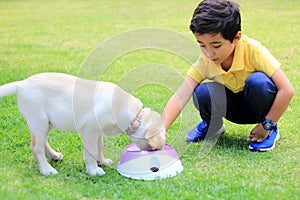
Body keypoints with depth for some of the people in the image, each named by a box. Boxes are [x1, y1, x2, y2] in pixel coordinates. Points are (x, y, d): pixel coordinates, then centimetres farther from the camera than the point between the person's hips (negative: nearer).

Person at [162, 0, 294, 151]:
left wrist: (267, 125, -23)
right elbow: (179, 97, -27)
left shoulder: (253, 51, -28)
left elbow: (287, 90, -28)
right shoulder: (205, 61, -19)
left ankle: (271, 131, -7)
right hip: (235, 108, 2)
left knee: (258, 81, -34)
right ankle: (212, 126, 7)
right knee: (202, 92, -28)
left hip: (259, 104, -2)